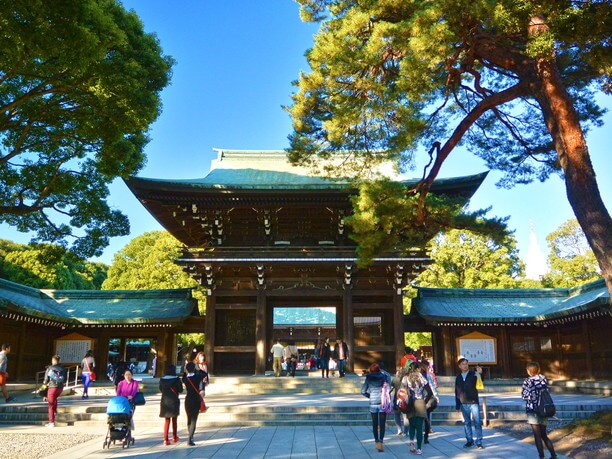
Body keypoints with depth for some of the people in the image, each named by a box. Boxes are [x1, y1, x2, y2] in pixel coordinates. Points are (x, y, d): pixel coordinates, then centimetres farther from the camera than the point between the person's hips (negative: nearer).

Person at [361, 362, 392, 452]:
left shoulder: (368, 378, 0)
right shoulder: (385, 377, -2)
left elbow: (363, 391, -1)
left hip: (373, 403, 1)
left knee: (375, 424, 13)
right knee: (382, 424, 1)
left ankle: (376, 441, 20)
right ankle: (381, 442, -10)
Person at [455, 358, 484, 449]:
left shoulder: (473, 374, -1)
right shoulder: (458, 377, 9)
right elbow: (457, 392, 12)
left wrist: (480, 373, -37)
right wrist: (457, 405, 11)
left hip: (474, 402, -3)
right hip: (463, 404, 3)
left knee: (477, 422, -3)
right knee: (466, 423, 9)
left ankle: (479, 442, 3)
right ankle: (469, 440, 18)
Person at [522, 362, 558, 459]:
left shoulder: (528, 381, -10)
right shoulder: (544, 379, 4)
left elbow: (525, 396, -9)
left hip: (533, 411, -6)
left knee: (537, 436, 2)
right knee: (544, 435, 18)